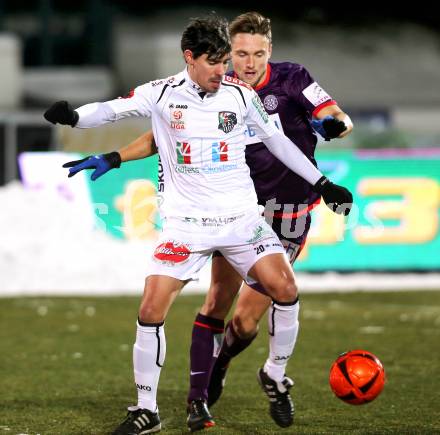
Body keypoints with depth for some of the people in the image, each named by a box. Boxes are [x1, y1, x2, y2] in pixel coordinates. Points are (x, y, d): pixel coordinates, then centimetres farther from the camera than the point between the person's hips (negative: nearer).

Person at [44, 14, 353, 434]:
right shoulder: (161, 94, -3)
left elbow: (276, 140, 13)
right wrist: (73, 115, -29)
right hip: (184, 222, -2)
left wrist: (322, 183, 15)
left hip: (241, 217, 2)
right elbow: (111, 110, -7)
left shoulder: (240, 95, 2)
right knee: (150, 311, -11)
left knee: (284, 288, -14)